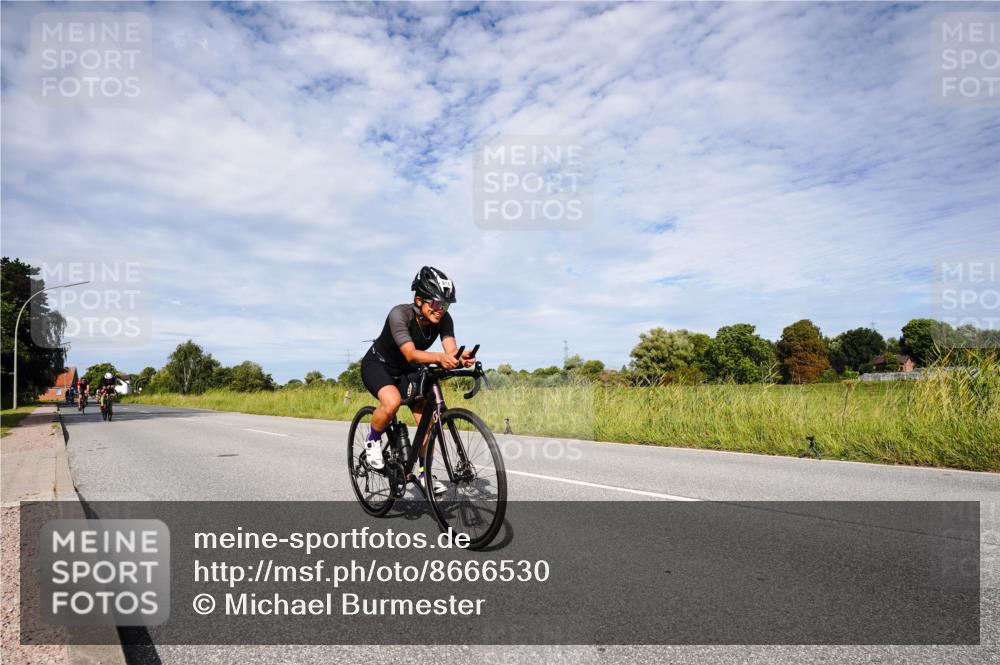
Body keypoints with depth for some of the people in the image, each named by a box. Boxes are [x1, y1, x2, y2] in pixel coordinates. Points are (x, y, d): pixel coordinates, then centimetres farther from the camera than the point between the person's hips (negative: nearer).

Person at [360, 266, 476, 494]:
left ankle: (422, 471, 13)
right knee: (392, 401, -35)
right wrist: (439, 357, -60)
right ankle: (373, 441, -5)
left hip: (405, 370, 5)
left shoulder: (444, 319, -18)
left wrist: (461, 358, -54)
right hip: (377, 364, -5)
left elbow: (451, 350, -30)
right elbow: (411, 354, -43)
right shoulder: (400, 314, -32)